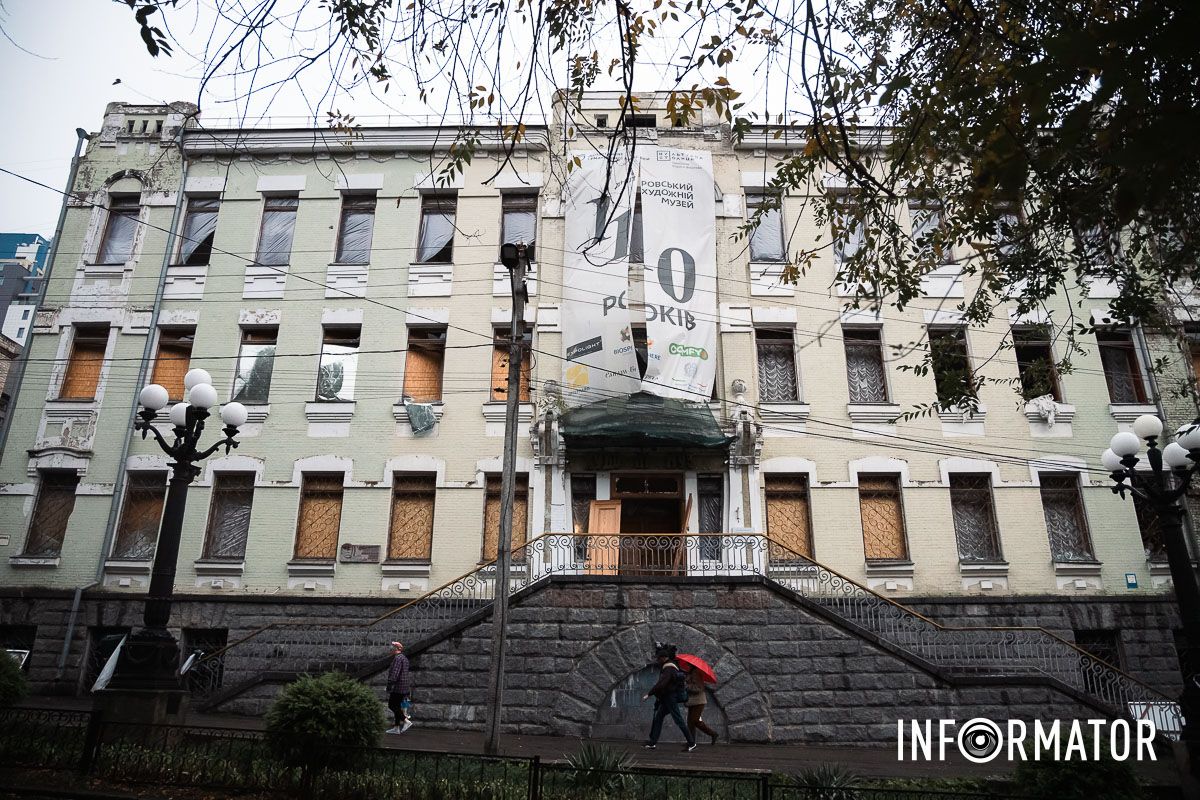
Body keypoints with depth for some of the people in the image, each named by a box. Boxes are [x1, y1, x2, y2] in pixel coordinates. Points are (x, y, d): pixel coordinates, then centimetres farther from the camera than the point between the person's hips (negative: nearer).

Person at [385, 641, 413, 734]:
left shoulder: (398, 658, -14)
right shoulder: (404, 658, 19)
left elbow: (394, 673, -23)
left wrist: (389, 686, -23)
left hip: (398, 686, -10)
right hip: (404, 687, 10)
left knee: (392, 705, -6)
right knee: (397, 706, 12)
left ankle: (406, 721, -10)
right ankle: (396, 728, 13)